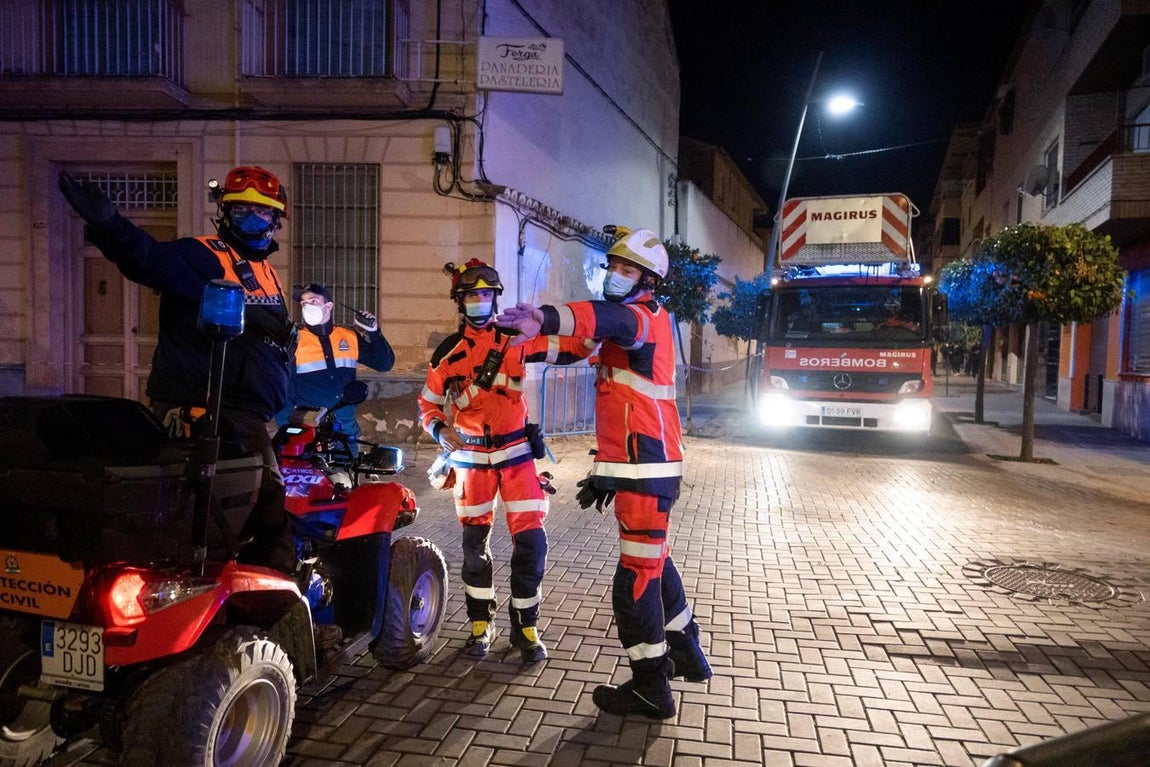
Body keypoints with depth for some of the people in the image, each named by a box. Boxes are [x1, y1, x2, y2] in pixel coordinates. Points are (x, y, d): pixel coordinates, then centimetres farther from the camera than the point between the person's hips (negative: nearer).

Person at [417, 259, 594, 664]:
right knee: (474, 540, 6)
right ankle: (481, 623, 24)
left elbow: (565, 350, -2)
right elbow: (428, 402, 10)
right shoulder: (448, 352, 4)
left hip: (516, 450, 0)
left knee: (530, 538, -5)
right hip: (471, 455, 1)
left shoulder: (515, 339, 1)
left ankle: (525, 625, 12)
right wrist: (440, 430, -10)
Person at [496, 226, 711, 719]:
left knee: (636, 577, -4)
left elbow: (609, 319, -38)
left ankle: (651, 689, 9)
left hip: (645, 471, -11)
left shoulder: (647, 317, -11)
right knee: (653, 560, 24)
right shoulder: (633, 325, 21)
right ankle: (684, 651, 41)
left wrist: (547, 319, -56)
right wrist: (606, 471, 25)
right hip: (641, 468, 11)